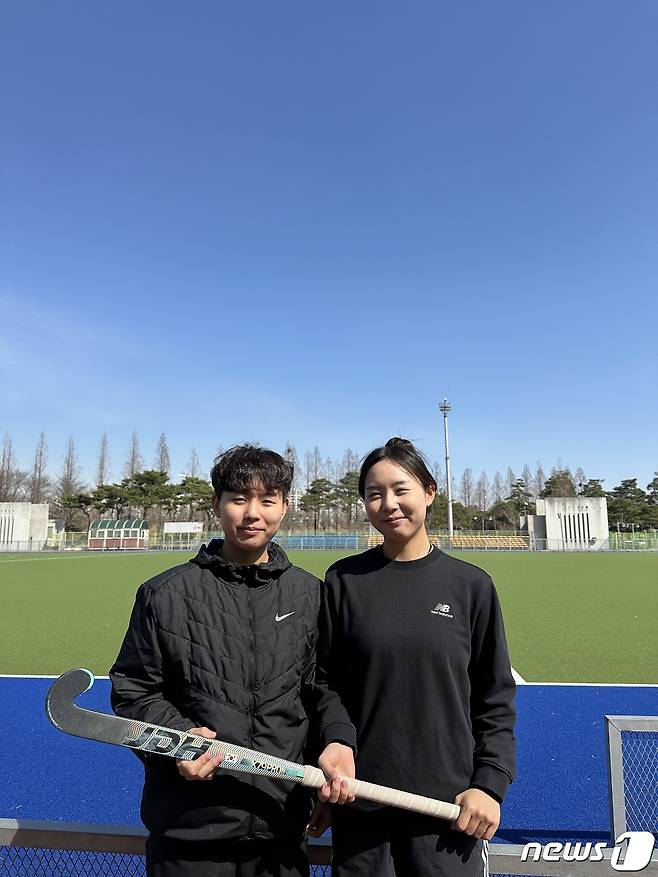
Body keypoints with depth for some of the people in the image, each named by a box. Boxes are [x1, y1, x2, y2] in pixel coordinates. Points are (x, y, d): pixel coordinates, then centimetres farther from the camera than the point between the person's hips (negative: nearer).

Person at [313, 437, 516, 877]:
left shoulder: (472, 585, -3)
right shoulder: (344, 580, -3)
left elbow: (495, 697, 2)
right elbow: (325, 679, 2)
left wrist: (490, 784, -4)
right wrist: (335, 740, -14)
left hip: (449, 808, 0)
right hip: (360, 802, 1)